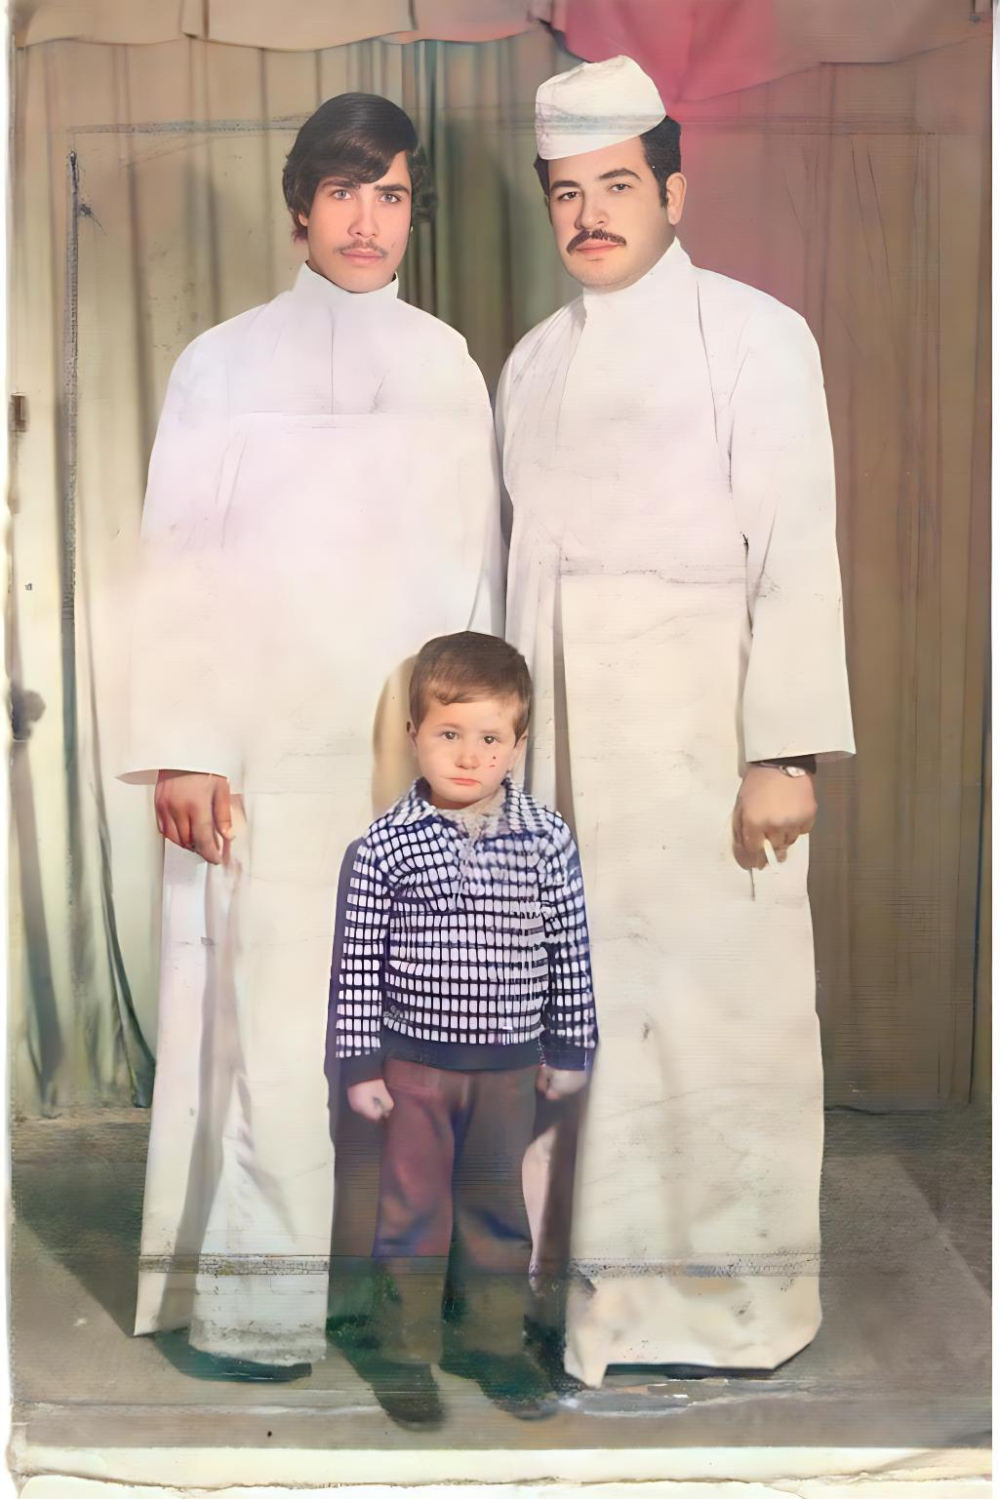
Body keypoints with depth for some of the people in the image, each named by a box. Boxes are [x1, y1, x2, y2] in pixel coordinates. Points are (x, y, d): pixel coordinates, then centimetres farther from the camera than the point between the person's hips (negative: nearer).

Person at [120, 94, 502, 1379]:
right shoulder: (223, 365, 5)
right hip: (266, 753, -2)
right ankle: (253, 1307, 10)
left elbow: (475, 571, 10)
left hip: (411, 750, 2)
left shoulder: (449, 368, 12)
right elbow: (174, 570, 0)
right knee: (270, 1020, -3)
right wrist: (179, 752, -7)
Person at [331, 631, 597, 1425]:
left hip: (510, 1061, 2)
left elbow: (570, 949, 2)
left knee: (498, 1207, 17)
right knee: (412, 1209, 11)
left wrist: (570, 1048, 5)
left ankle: (493, 1341, 35)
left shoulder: (548, 837, -6)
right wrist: (359, 1062, -5)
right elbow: (359, 959, -6)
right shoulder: (387, 842, -10)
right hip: (413, 1060, -1)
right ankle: (406, 1352, 28)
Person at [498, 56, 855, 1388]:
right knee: (596, 1003, 8)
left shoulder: (755, 335, -1)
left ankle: (743, 1297, 17)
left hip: (708, 727, -5)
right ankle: (615, 1286, 24)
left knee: (724, 1006, -2)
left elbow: (797, 556, -8)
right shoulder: (535, 362, 16)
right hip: (571, 749, 5)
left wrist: (786, 752, -16)